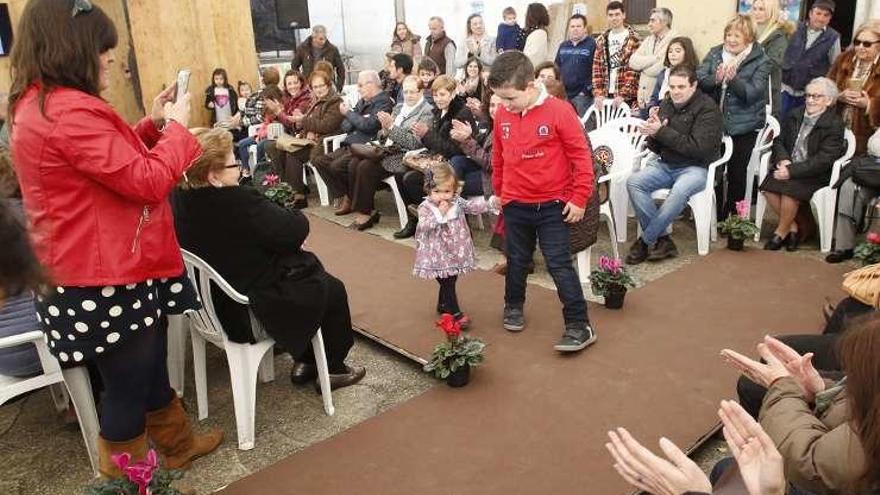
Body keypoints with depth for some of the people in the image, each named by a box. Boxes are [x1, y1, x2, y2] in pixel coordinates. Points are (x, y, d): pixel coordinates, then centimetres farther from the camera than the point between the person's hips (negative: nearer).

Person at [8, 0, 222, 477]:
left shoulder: (35, 104, 10)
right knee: (127, 386, 7)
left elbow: (115, 160, 19)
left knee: (148, 368, 24)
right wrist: (177, 125, -9)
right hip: (104, 281, -11)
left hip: (89, 271, 11)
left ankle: (178, 443, 43)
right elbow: (149, 181, -23)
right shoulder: (71, 112, -24)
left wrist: (153, 125, 10)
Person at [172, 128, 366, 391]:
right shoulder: (238, 201, -34)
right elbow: (296, 230, -25)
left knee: (305, 270, 28)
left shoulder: (179, 199, -8)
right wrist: (297, 218, -3)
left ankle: (304, 361, 35)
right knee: (332, 289, 16)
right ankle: (333, 369, 31)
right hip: (258, 305, -8)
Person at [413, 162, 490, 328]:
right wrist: (440, 214, -27)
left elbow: (473, 207, 2)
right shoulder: (426, 207, -11)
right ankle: (455, 313, 1)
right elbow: (424, 226, -22)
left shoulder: (457, 202, 2)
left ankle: (443, 306, 37)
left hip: (456, 251, 5)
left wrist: (489, 202, -10)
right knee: (447, 283, -5)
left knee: (450, 281, 17)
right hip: (438, 255, -5)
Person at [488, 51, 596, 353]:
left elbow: (581, 155, -10)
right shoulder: (502, 115, -1)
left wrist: (579, 198, -10)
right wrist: (499, 192, 18)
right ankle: (514, 307, 40)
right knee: (517, 260, 18)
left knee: (559, 265, -2)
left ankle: (580, 326, 6)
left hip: (553, 204, -4)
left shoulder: (559, 111, -15)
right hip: (515, 204, 4)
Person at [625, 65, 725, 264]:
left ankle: (646, 241, -20)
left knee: (679, 191, -37)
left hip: (697, 167, -6)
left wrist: (662, 132, -21)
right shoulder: (666, 105, 9)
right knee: (633, 182, -21)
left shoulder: (708, 109, -8)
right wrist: (652, 134, -12)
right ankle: (661, 240, -19)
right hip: (666, 165, 6)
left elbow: (698, 148, -21)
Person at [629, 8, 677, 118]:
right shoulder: (648, 40, 15)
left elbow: (659, 69, -19)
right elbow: (633, 62, 2)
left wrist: (643, 64, -3)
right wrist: (654, 58, -9)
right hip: (643, 99, 7)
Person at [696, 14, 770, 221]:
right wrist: (716, 78, -24)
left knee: (737, 173, 6)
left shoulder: (760, 61, -5)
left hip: (744, 126, -3)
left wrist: (733, 78, -31)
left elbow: (752, 93, -16)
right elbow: (699, 80, -4)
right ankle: (716, 215, 25)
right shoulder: (714, 53, 4)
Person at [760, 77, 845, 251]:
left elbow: (823, 159, -15)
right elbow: (779, 141, 14)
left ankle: (781, 232, -8)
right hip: (788, 166, 5)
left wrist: (791, 171, -24)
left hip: (815, 174, -5)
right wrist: (783, 159, -9)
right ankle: (792, 226, -4)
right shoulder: (795, 115, 12)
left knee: (789, 189, -33)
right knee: (768, 187, -25)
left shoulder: (834, 124, -7)